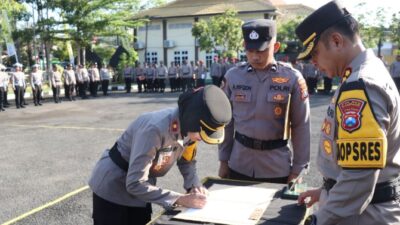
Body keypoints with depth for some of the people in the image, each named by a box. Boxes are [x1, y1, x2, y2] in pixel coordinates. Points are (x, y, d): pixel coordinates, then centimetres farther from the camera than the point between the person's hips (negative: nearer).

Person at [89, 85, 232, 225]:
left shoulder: (189, 128, -14)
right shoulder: (155, 129, -37)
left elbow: (186, 161, 5)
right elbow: (135, 184, -35)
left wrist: (194, 186, -14)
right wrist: (181, 200, -34)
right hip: (112, 189, -7)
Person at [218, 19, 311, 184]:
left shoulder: (292, 78, -9)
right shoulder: (233, 76, -3)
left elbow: (301, 126, -4)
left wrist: (298, 168, -3)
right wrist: (223, 160, 6)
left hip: (277, 168, -1)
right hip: (239, 165, 2)